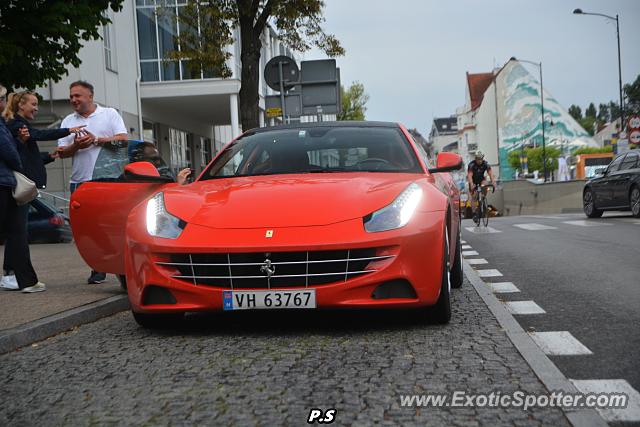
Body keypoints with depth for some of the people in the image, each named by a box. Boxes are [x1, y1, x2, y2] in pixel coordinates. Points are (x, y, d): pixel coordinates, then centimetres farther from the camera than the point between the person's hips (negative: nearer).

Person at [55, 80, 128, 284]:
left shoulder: (110, 114, 7)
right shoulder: (68, 121, 16)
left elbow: (123, 139, -6)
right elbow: (61, 152, 10)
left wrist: (96, 140, -14)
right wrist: (76, 146, -10)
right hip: (80, 181, 4)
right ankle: (98, 269, 10)